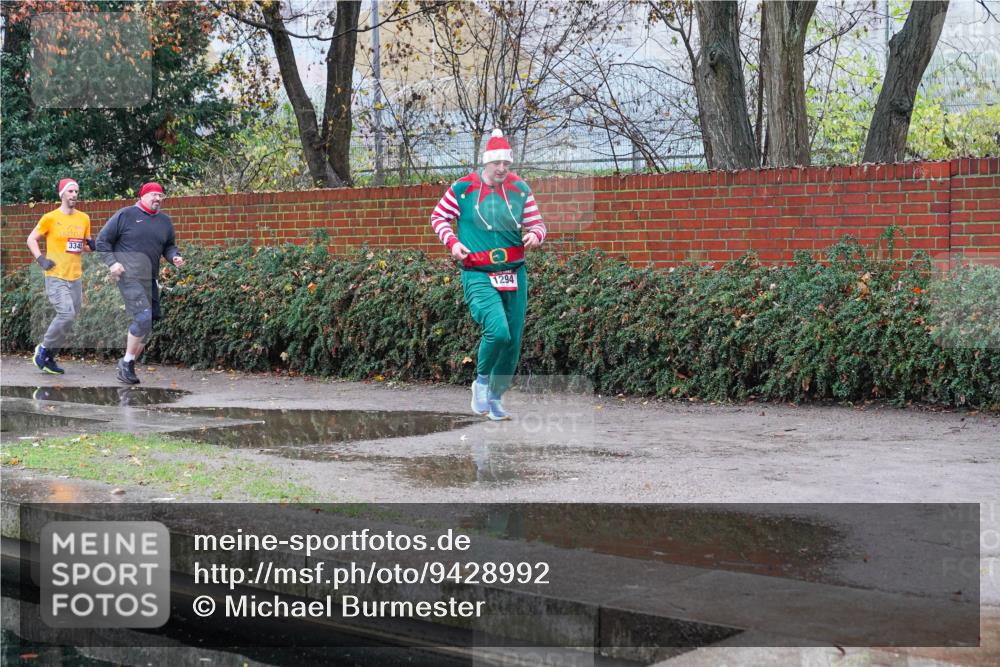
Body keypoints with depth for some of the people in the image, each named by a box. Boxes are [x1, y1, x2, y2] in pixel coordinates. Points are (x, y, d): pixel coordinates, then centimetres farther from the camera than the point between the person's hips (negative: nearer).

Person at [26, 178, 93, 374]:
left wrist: (91, 246, -3)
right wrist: (41, 259, -10)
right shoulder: (50, 218, -5)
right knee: (66, 314, -20)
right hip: (56, 277, -6)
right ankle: (43, 348, 1)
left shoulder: (84, 218, 8)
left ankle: (49, 358, 20)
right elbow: (31, 240, 3)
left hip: (76, 277, 6)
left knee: (69, 318, 7)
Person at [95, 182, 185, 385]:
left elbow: (169, 246, 26)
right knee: (143, 317, -20)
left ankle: (128, 365, 18)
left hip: (149, 279, 7)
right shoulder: (126, 215, 0)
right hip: (129, 275, -7)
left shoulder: (165, 221, 16)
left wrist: (175, 257, 3)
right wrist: (112, 262, -10)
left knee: (148, 322, 6)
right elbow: (102, 240, 3)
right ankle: (127, 363, -6)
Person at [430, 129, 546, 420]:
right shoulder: (462, 188, -4)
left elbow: (537, 223, 12)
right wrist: (452, 241, -8)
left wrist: (535, 234, -11)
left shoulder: (520, 189, 4)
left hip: (514, 275, 4)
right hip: (478, 276, -4)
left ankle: (495, 398, 24)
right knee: (497, 331, -24)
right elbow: (438, 216, 9)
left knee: (513, 342, 5)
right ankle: (481, 381, 3)